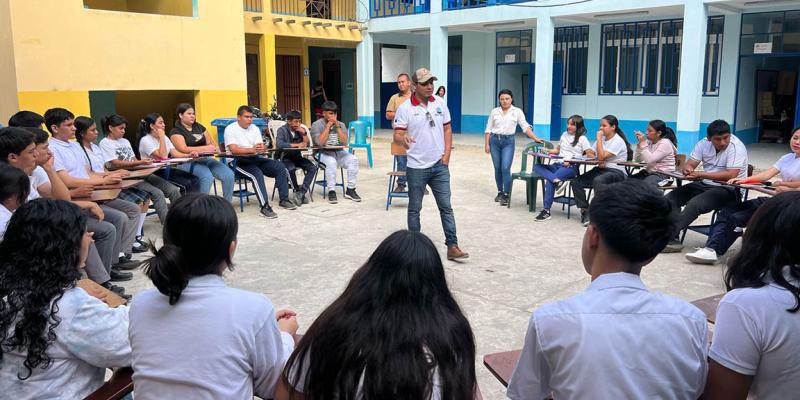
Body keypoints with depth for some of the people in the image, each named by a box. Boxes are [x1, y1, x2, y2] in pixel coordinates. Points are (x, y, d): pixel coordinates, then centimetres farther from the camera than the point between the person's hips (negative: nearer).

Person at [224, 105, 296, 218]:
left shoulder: (255, 128, 14)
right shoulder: (230, 129, -5)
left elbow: (261, 146, 2)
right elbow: (234, 150, -19)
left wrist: (262, 148, -24)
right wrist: (252, 150, -31)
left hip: (255, 159, 7)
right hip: (238, 162, -7)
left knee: (280, 166, -10)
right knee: (257, 173, -34)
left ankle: (284, 200, -6)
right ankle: (265, 206, -35)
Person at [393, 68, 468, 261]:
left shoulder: (440, 104, 5)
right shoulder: (405, 108, -8)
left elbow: (447, 129, 11)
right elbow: (397, 135, -11)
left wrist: (447, 154, 0)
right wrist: (403, 139, -35)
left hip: (439, 165, 3)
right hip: (416, 167, -3)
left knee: (446, 207, 4)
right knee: (414, 209, 8)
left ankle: (452, 247, 8)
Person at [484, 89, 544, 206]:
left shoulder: (517, 111, 1)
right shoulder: (494, 111, 5)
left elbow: (525, 127, -4)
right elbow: (488, 129, 7)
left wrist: (536, 138, -13)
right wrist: (487, 143, 2)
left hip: (508, 142, -2)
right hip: (495, 141, 2)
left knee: (505, 168, -12)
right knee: (497, 168, 7)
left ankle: (506, 195, -5)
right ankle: (500, 192, 21)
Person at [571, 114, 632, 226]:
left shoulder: (618, 141, -11)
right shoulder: (602, 139, 15)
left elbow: (601, 156, -20)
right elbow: (589, 152, 9)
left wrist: (599, 139, -13)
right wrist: (599, 161, -11)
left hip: (616, 172, -8)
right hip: (601, 169, 8)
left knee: (597, 181, -39)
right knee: (576, 182, -13)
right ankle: (585, 210, -10)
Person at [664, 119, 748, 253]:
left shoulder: (736, 147, -17)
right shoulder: (704, 143, 1)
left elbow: (731, 175, -26)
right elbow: (689, 164, 0)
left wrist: (700, 174, -28)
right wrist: (688, 169, -26)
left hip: (729, 190, -7)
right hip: (705, 184, 7)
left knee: (695, 203, -31)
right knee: (670, 197, -7)